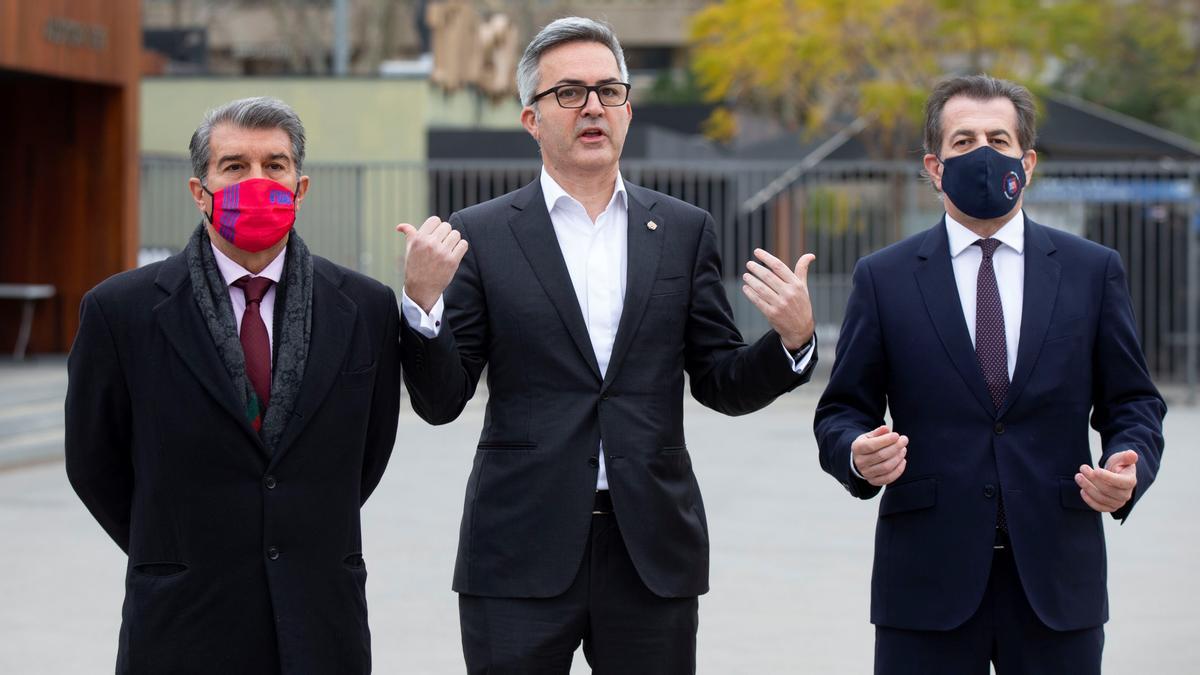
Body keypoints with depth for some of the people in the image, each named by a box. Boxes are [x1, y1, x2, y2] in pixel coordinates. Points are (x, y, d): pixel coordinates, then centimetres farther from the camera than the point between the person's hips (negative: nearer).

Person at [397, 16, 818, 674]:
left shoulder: (685, 230, 9)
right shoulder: (481, 235, 2)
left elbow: (722, 384, 9)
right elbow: (439, 400, 0)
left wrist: (791, 340, -10)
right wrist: (421, 299, -16)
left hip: (653, 554, 2)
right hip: (521, 557, -2)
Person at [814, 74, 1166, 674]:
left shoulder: (1093, 271, 8)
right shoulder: (883, 279, 5)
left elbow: (1133, 403, 9)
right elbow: (841, 411, 6)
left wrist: (1130, 468, -12)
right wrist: (858, 455, -17)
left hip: (1056, 579, 1)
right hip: (928, 580, -1)